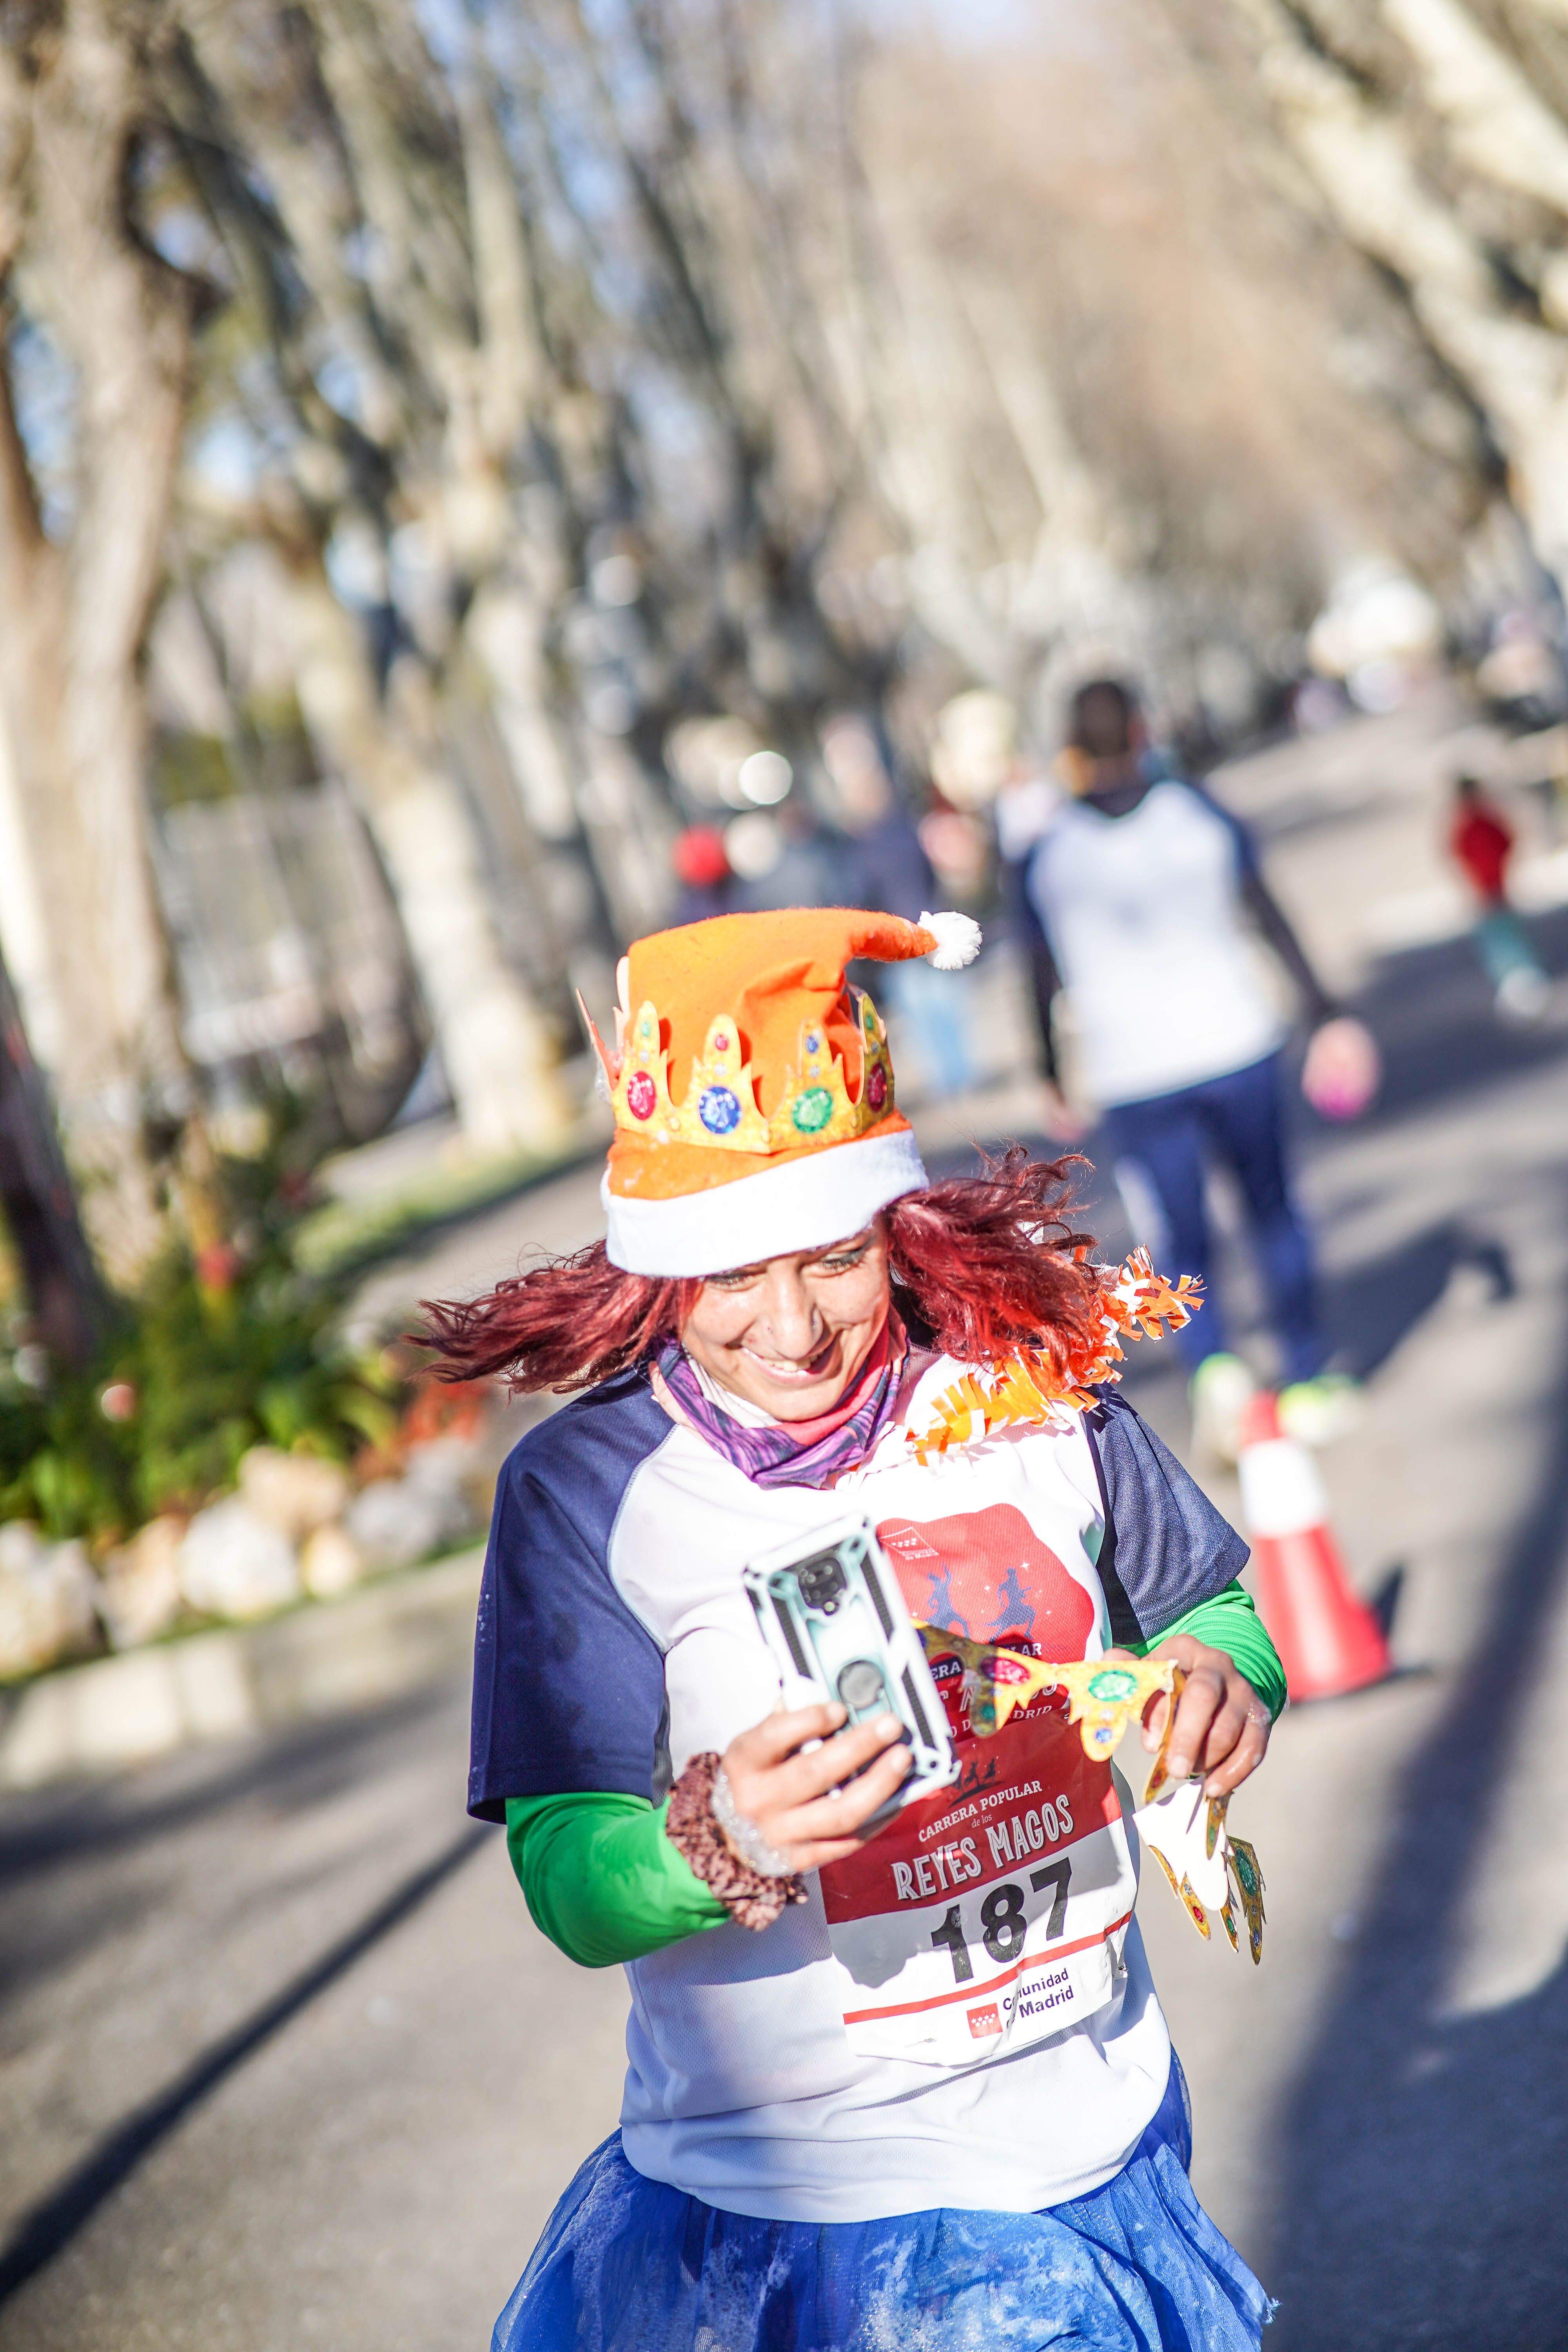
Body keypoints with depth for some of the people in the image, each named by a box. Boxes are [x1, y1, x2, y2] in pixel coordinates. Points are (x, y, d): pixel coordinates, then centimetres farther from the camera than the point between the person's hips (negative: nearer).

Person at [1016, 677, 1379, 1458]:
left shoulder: (1047, 852, -1)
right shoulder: (1198, 812, 0)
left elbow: (1044, 977, 3)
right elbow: (1269, 919, -2)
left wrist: (1053, 1079, 14)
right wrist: (1325, 1014, 0)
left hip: (1133, 1077, -1)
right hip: (1236, 1042, 1)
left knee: (1182, 1246, 6)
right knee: (1272, 1209, 17)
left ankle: (1212, 1362, -21)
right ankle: (1308, 1380, 21)